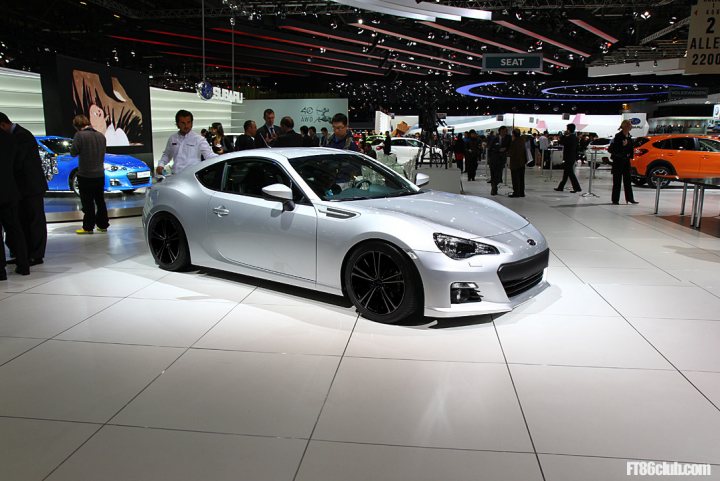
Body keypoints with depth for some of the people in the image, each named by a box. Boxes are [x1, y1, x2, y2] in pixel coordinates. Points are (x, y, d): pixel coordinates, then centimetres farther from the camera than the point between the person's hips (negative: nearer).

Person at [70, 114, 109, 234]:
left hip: (85, 175, -6)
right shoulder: (101, 136, 6)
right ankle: (103, 225, 17)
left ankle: (88, 227, 6)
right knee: (100, 201, 13)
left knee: (88, 203, 1)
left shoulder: (80, 135, -14)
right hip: (99, 174, 6)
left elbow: (73, 152, -8)